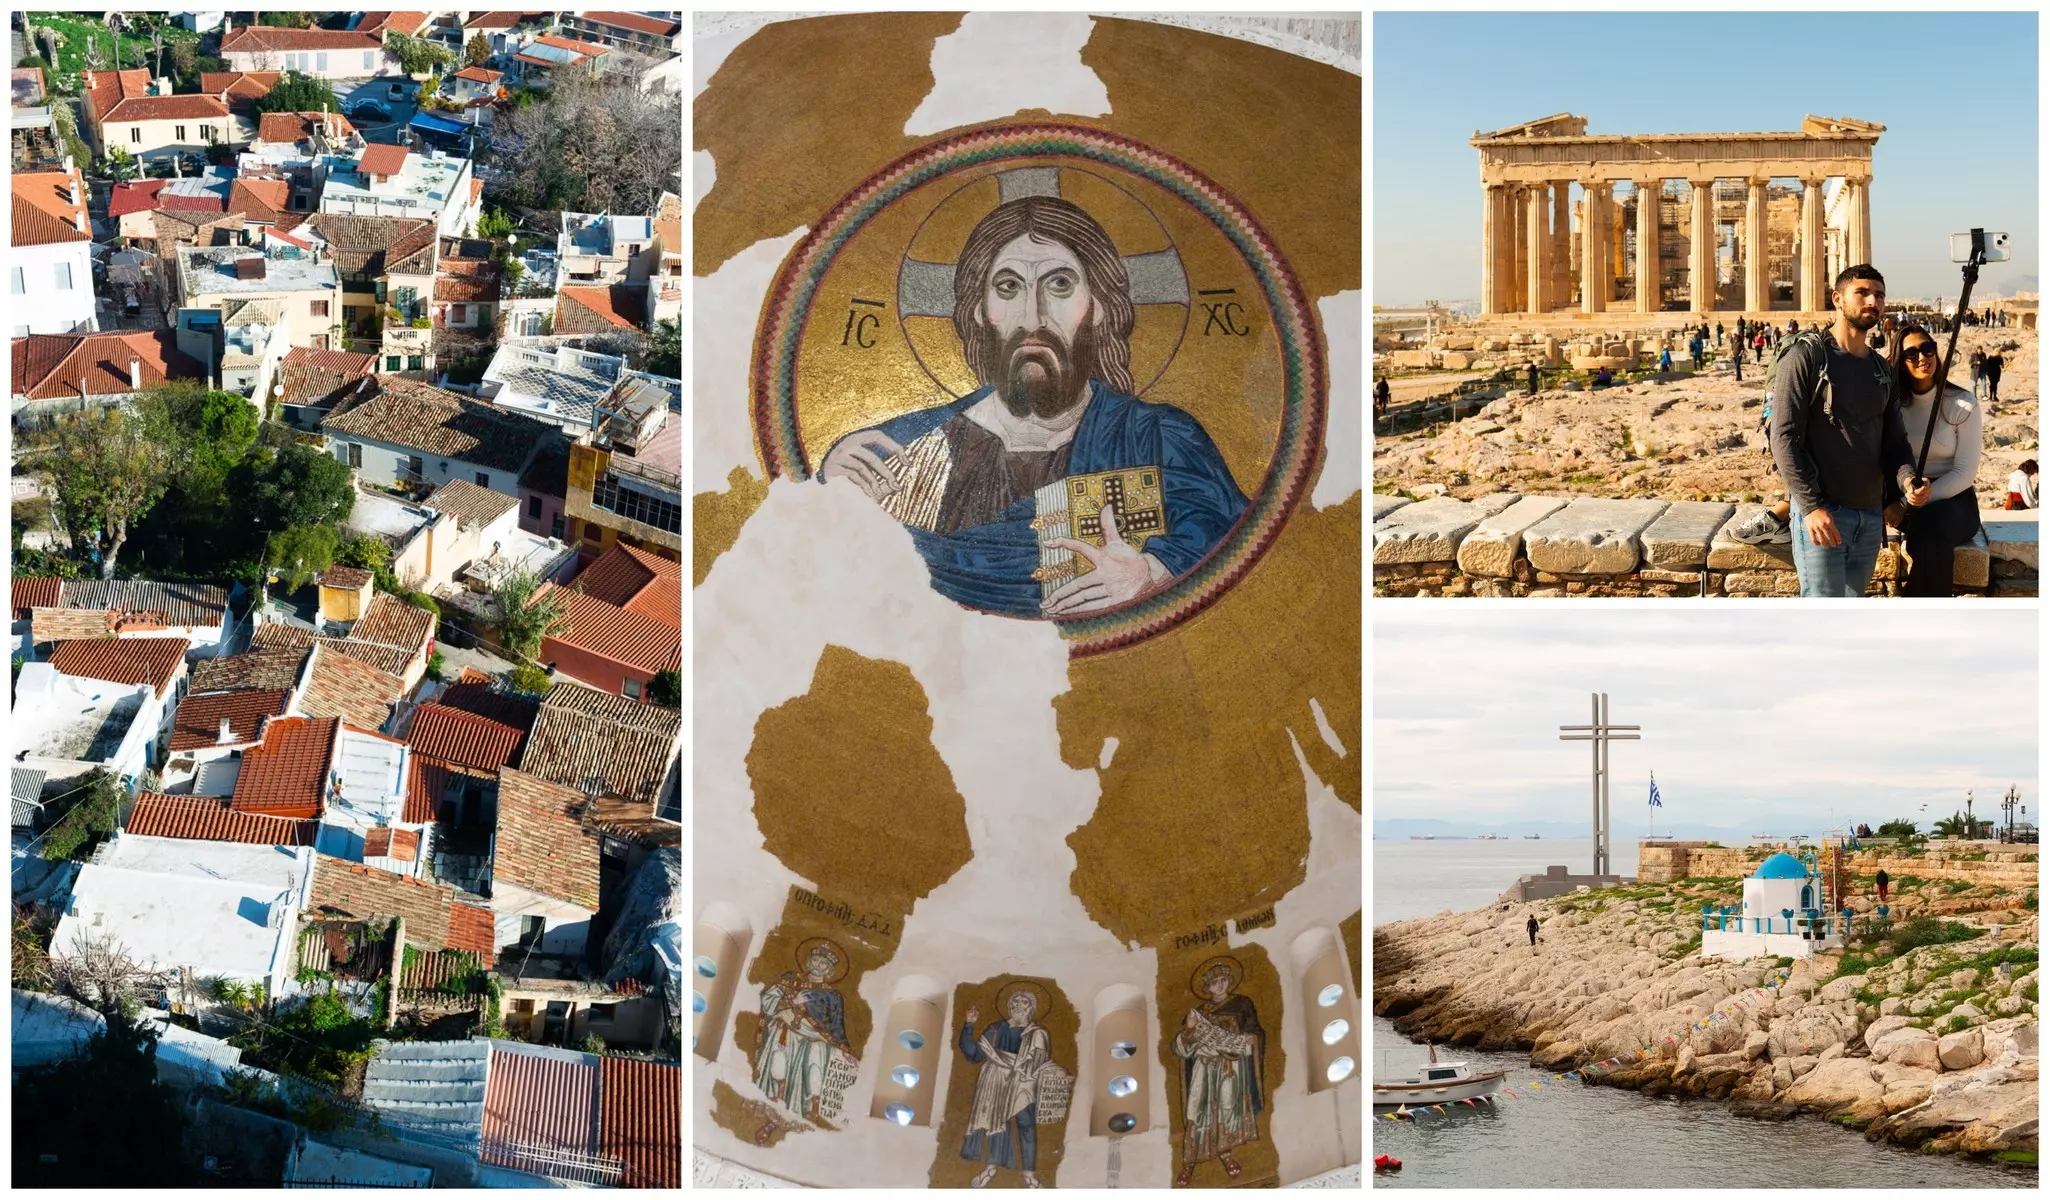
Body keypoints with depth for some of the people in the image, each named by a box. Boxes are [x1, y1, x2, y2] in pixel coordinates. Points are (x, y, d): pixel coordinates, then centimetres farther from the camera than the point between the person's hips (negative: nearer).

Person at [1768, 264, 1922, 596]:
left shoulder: (1881, 370, 16)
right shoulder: (1806, 357, -6)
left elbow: (1894, 440, 17)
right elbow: (1784, 437, -12)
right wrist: (1810, 505, -21)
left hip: (1870, 517, 7)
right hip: (1822, 513, -7)